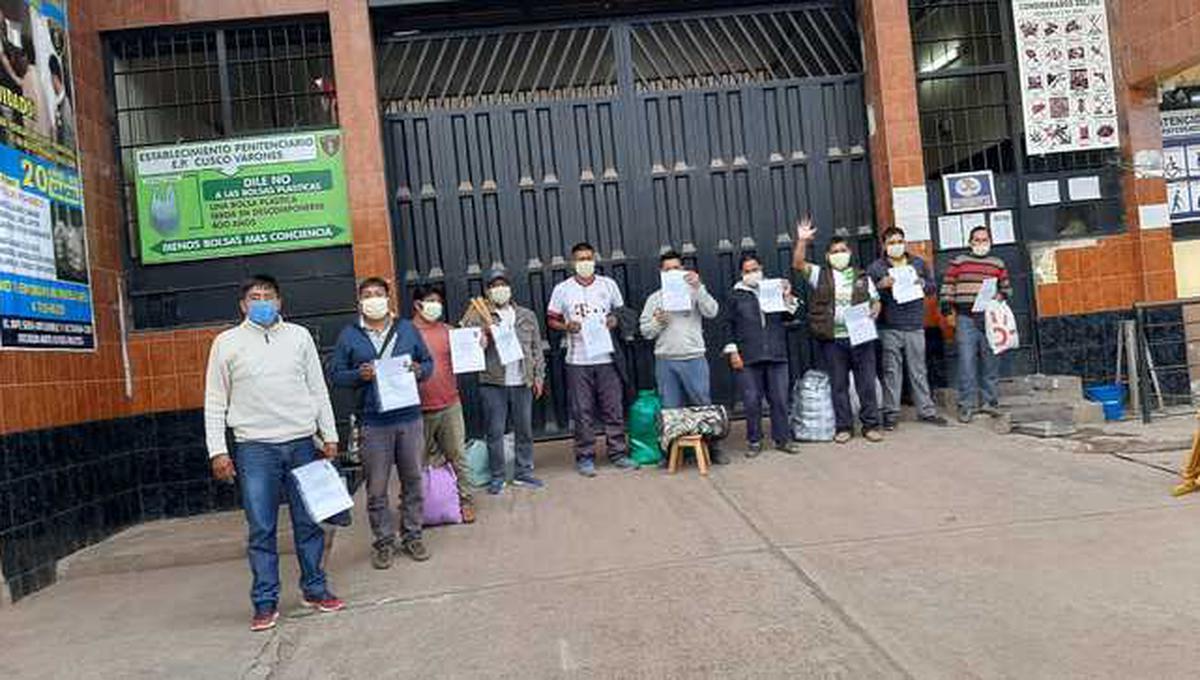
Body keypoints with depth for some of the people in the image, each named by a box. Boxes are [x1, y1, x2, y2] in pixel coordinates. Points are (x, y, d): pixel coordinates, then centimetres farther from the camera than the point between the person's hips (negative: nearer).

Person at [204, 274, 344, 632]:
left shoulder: (299, 336, 9)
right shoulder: (227, 343, 4)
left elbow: (318, 389, 11)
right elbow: (215, 402, 4)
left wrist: (329, 435, 7)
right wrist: (217, 450, -3)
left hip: (301, 443, 2)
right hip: (254, 447, -2)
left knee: (309, 522, 8)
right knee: (261, 530, 1)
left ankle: (315, 589, 21)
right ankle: (265, 603, 12)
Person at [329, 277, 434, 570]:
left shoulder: (407, 329, 8)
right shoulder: (349, 335, 4)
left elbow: (429, 362, 13)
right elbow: (336, 374, 5)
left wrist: (419, 370, -9)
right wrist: (359, 375, -14)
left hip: (410, 418, 2)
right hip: (373, 423, -1)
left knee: (413, 481, 10)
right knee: (376, 488, 4)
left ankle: (412, 535, 24)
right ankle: (384, 541, 18)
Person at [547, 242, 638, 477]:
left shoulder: (608, 284, 7)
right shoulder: (562, 289, 2)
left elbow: (621, 310, 17)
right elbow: (551, 320, 6)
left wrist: (615, 320, -4)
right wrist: (567, 327, -13)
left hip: (607, 358, 2)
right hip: (578, 360, -2)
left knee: (614, 409, 5)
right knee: (583, 413, 2)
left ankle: (618, 454, 17)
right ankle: (585, 458, 13)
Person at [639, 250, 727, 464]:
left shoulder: (694, 292, 6)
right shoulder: (654, 298, 10)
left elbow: (712, 311, -9)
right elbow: (645, 330, 8)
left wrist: (698, 287, -17)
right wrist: (657, 322, -12)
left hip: (694, 358, -1)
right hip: (665, 361, 1)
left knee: (703, 404, 3)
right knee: (670, 409, 7)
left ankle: (711, 446, 14)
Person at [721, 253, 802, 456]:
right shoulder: (736, 296, 8)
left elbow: (789, 316, 12)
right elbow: (728, 325, 5)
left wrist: (788, 297, -3)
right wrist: (732, 351, -3)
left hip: (776, 355, 2)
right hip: (748, 358, -2)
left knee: (780, 399, 4)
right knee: (752, 401, 1)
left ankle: (783, 438, 16)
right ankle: (754, 441, 13)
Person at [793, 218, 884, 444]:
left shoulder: (862, 276, 13)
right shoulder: (820, 275, 7)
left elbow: (875, 300, 16)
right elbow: (798, 264, -5)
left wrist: (874, 310, -6)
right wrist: (802, 241, -17)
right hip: (833, 339, -1)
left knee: (867, 382, 2)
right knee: (838, 384, 5)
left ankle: (871, 425, 13)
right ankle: (844, 427, 15)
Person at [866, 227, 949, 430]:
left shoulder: (919, 263, 12)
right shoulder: (876, 267, 2)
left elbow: (933, 287, 17)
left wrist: (923, 284, -4)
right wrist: (881, 285, -18)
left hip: (915, 326, 3)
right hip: (889, 328, -3)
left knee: (919, 370, 8)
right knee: (891, 371, 2)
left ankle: (926, 410, 16)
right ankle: (891, 413, 10)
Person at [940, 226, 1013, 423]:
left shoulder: (998, 264, 13)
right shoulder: (958, 262, 7)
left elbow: (1006, 287, 20)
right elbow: (948, 284, 6)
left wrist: (1001, 296, -1)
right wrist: (946, 303, -5)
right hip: (965, 318, -2)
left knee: (990, 361, 5)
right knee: (967, 362, -5)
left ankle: (990, 401, 15)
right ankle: (967, 405, 0)